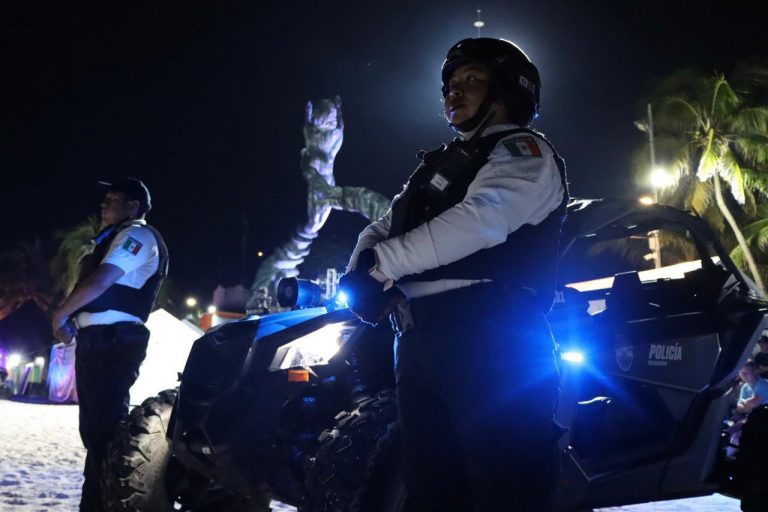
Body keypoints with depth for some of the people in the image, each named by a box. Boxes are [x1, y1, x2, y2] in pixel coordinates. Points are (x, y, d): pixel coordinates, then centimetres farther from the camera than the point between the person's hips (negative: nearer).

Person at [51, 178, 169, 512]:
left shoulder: (137, 235, -6)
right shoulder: (117, 238, 26)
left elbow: (101, 282, -18)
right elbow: (94, 286, 24)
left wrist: (61, 314, -6)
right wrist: (71, 317, 7)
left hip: (111, 342, -10)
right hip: (98, 340, 10)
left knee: (103, 426, -13)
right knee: (95, 425, 14)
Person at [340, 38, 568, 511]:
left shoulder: (523, 151, 1)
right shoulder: (440, 165, 27)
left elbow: (478, 221, -18)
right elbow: (381, 230, 21)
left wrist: (382, 264, -13)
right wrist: (362, 271, -3)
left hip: (487, 336, -8)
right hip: (420, 338, 9)